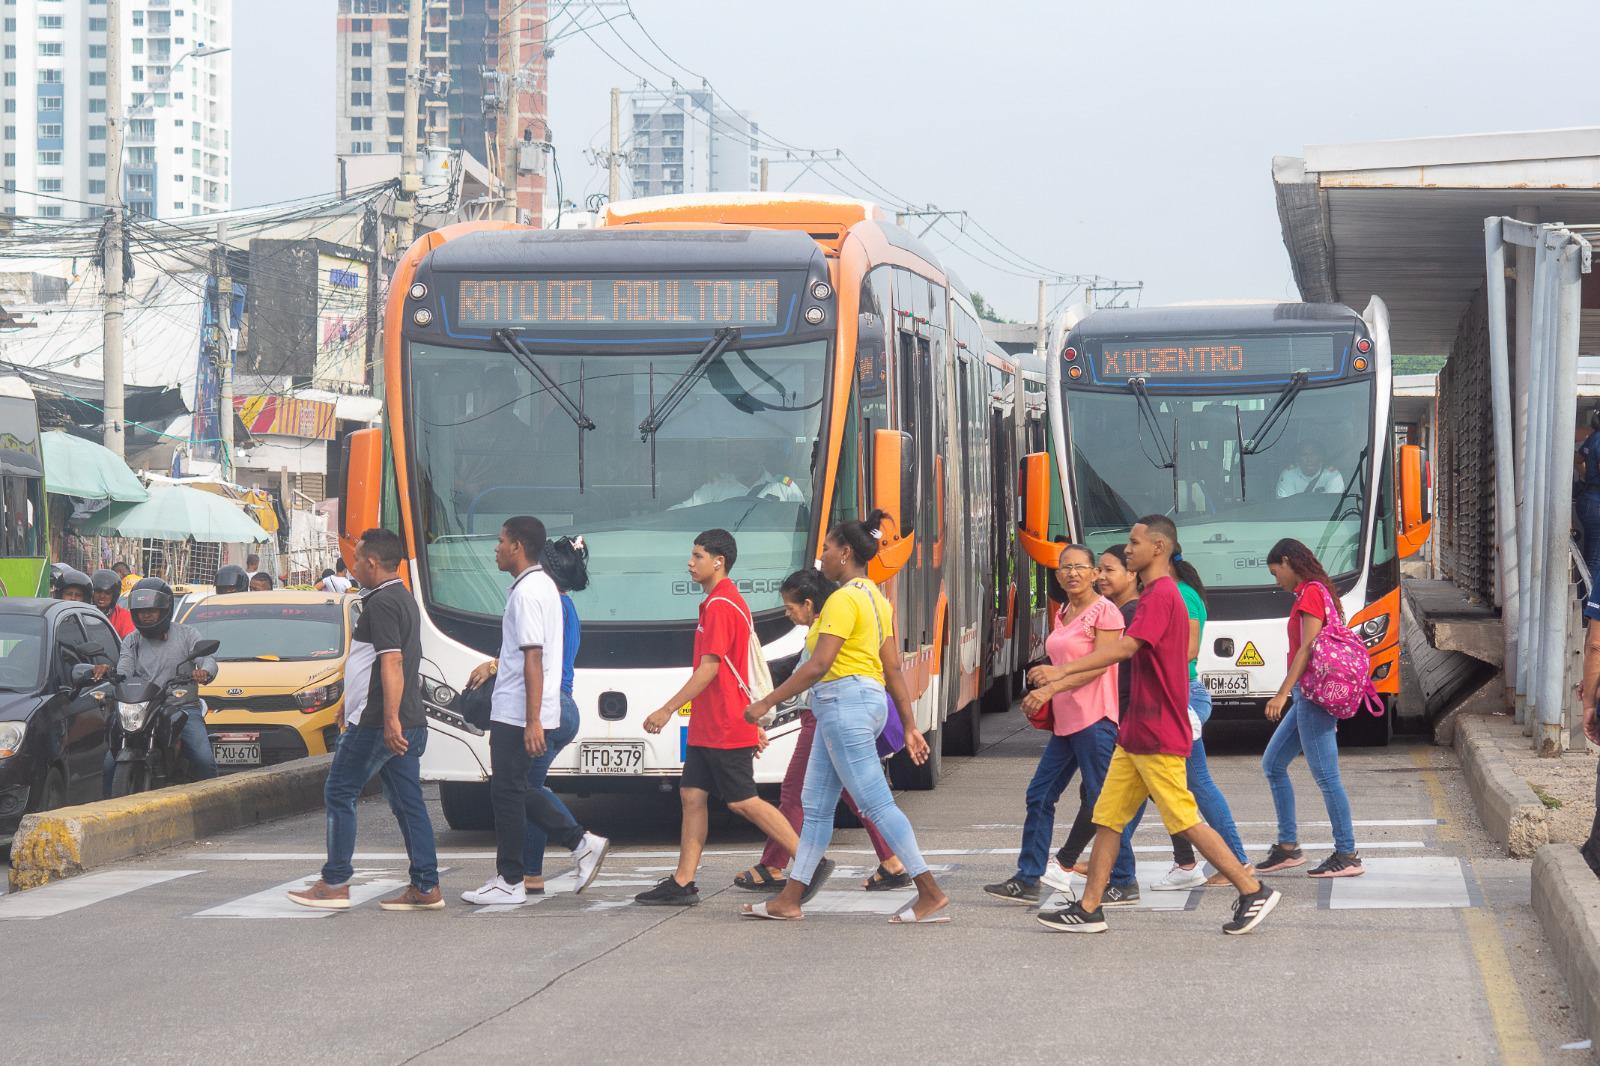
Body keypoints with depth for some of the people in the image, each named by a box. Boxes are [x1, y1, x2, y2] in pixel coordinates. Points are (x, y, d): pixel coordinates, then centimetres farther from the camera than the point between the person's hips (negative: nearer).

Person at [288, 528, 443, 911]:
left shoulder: (381, 603, -13)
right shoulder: (405, 599, 19)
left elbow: (392, 663, -23)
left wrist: (390, 720, -28)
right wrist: (350, 707, 36)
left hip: (377, 723, -9)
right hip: (409, 724, 9)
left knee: (339, 794, 0)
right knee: (408, 802, 8)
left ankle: (335, 884, 1)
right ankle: (426, 888, 5)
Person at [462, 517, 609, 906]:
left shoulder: (526, 593, -17)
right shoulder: (544, 586, 15)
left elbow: (533, 659, -23)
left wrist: (533, 721, -25)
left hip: (516, 714, -10)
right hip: (525, 714, 10)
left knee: (508, 792, -2)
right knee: (521, 789, 16)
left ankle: (510, 881, 4)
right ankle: (582, 842, 12)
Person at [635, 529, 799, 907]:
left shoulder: (720, 606, -16)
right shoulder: (729, 602, 17)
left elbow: (709, 668, -21)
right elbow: (740, 668, 21)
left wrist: (667, 710, -18)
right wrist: (755, 722, 24)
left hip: (725, 729, -10)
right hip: (707, 727, 10)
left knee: (743, 801, -6)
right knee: (691, 795, 7)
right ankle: (682, 883, 7)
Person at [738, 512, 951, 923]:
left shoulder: (844, 599, -14)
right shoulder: (875, 598, 16)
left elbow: (818, 665, -20)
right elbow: (894, 667, 16)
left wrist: (766, 703, -16)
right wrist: (909, 726, 17)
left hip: (845, 701, -11)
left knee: (877, 804, -9)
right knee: (816, 806, 12)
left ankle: (932, 896, -9)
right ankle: (789, 900, 15)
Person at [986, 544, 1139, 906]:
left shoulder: (1104, 611, -9)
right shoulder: (1063, 614, 17)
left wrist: (1051, 689, -22)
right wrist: (1042, 696, 9)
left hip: (1093, 719, -9)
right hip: (1064, 720, 9)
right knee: (1039, 796, 7)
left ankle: (1124, 882, 5)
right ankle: (1027, 881, 12)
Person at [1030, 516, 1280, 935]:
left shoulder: (1160, 596, -17)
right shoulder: (1157, 594, 16)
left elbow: (1125, 648, -29)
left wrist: (1064, 671, -33)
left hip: (1157, 736, -10)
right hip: (1135, 734, 10)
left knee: (1185, 821, -6)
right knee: (1107, 817, 8)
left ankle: (1253, 891, 1)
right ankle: (1088, 909, 9)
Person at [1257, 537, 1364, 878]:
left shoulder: (1311, 593, -11)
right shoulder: (1317, 593, 18)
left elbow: (1308, 647, -19)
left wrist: (1283, 693, -22)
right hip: (1308, 697, 11)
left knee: (1325, 776, -9)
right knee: (1273, 763, 15)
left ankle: (1347, 855, -6)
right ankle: (1288, 847, 17)